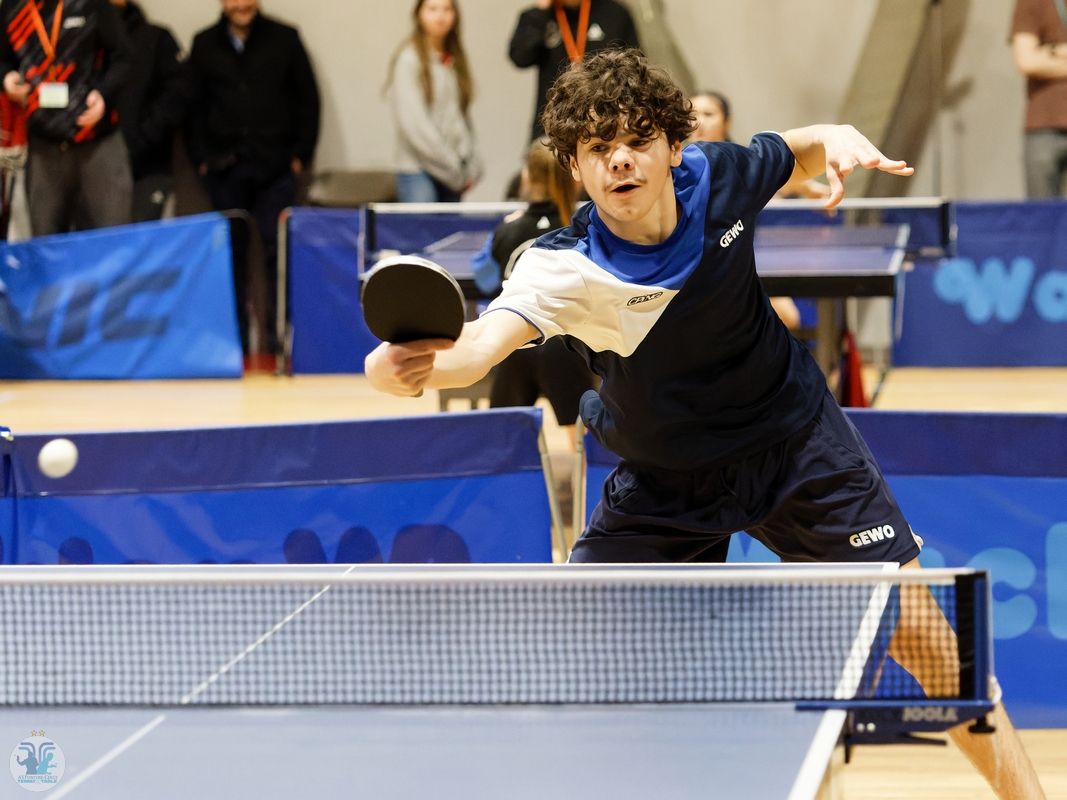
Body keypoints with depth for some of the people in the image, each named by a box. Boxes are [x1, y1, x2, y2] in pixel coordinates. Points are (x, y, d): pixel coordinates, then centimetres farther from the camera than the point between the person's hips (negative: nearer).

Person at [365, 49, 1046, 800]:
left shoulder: (718, 176, -18)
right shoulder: (563, 269, -29)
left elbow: (801, 150, 6)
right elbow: (481, 343, -50)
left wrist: (841, 141, -17)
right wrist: (418, 365, -72)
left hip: (795, 443, 1)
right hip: (665, 482, -1)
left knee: (914, 628, -3)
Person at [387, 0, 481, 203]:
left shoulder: (455, 60, 14)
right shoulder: (410, 59, -5)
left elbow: (463, 115, 15)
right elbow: (412, 122, -11)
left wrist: (471, 167, 4)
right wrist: (451, 166, -11)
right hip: (419, 171, -6)